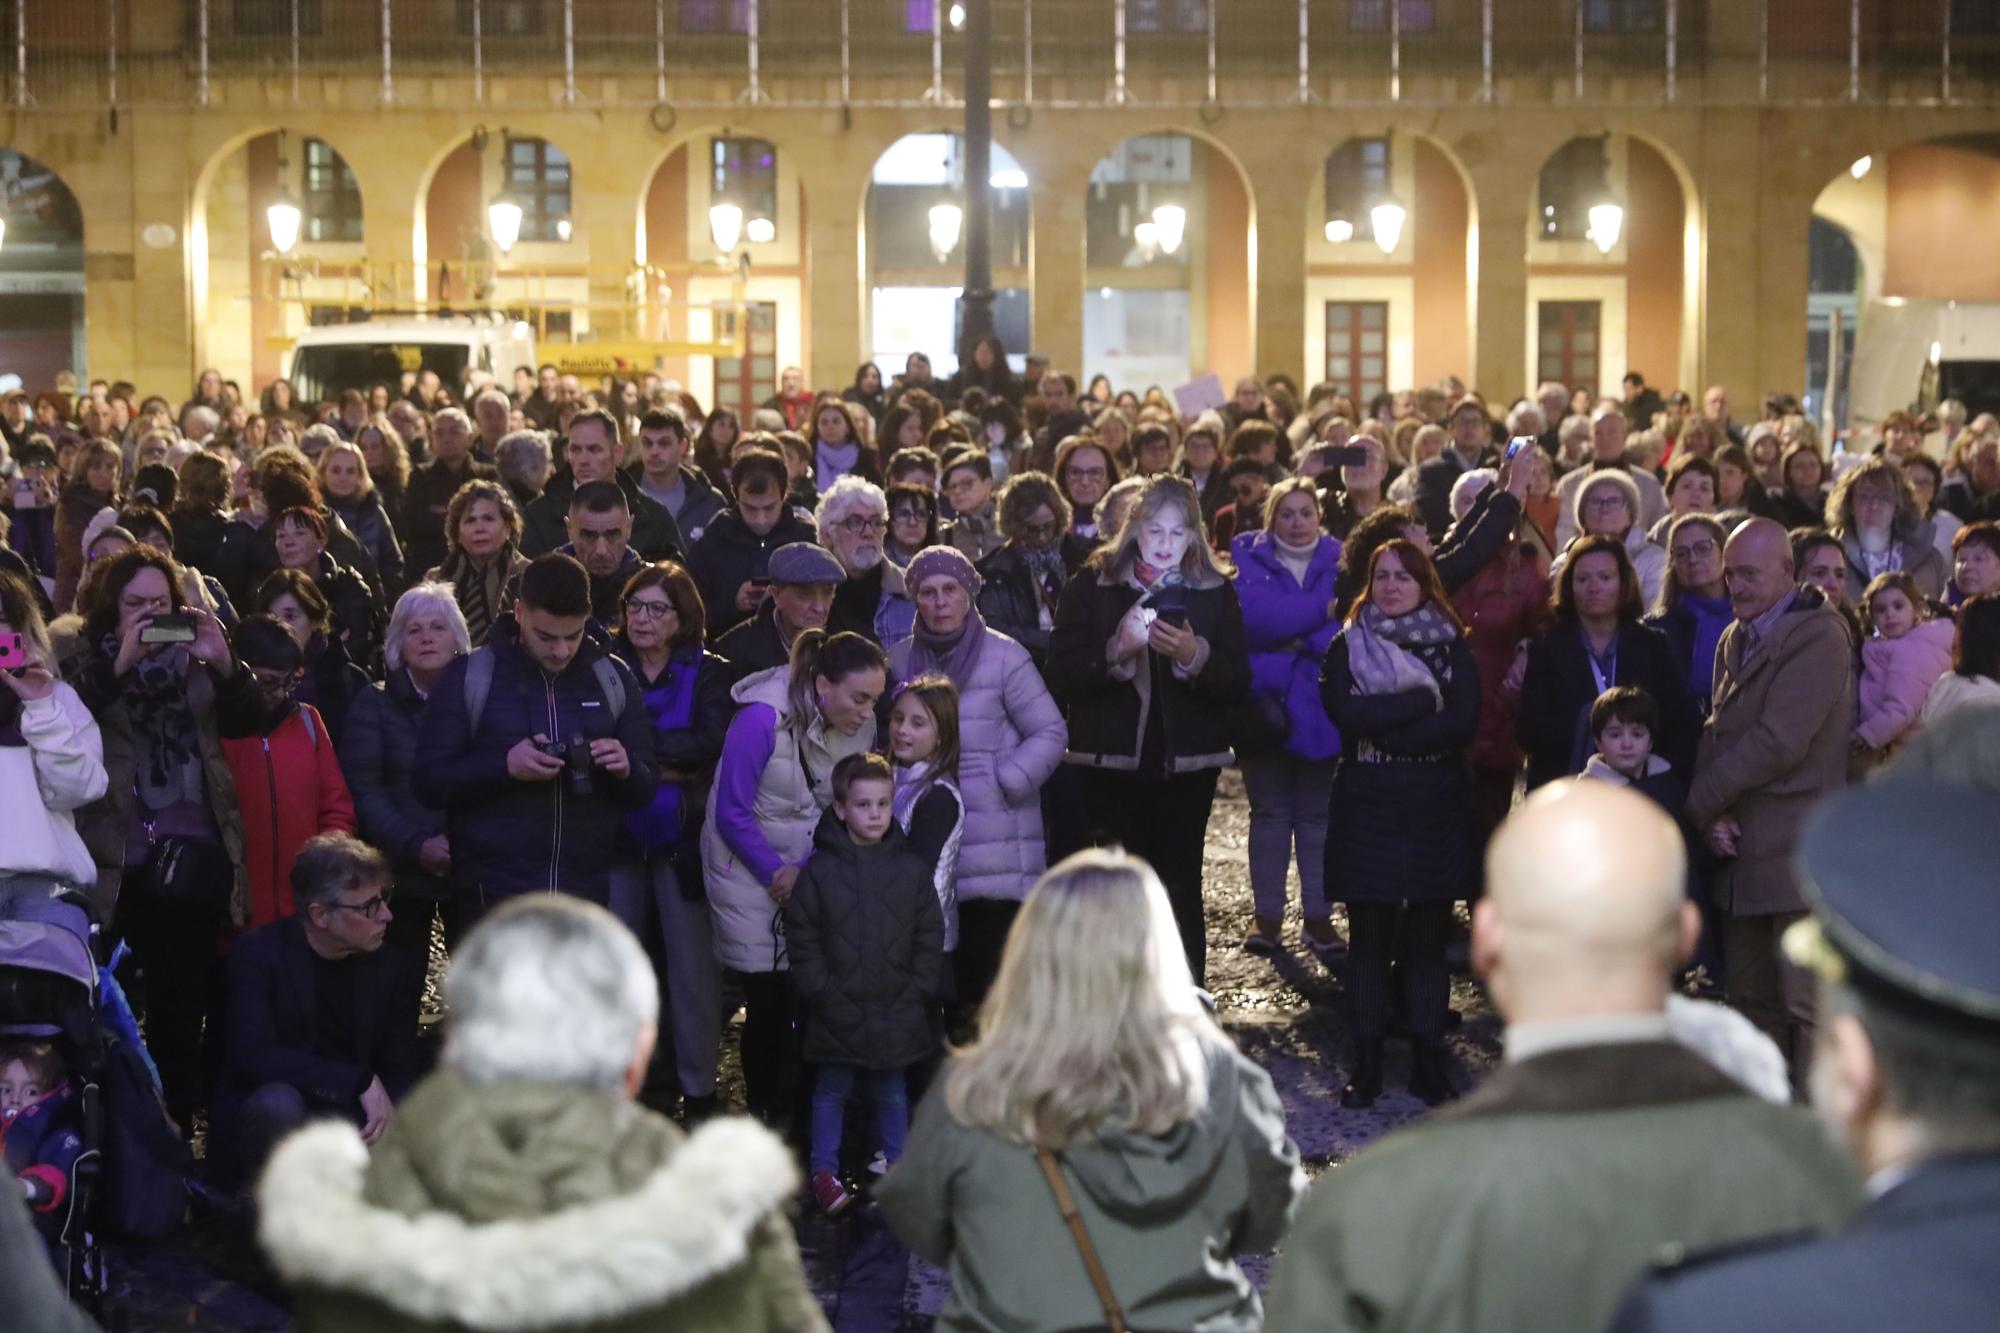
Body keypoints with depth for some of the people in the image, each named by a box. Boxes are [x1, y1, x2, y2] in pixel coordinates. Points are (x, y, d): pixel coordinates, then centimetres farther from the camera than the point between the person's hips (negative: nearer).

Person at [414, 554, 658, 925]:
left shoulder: (614, 679, 8)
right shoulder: (469, 678, 0)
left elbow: (645, 789, 12)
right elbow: (430, 781, -4)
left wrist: (627, 769, -12)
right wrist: (504, 766, -20)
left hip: (587, 894, 3)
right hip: (494, 895, -3)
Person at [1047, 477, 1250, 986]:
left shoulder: (1215, 592, 6)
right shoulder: (1091, 586, 2)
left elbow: (1238, 683, 0)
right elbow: (1061, 676, -4)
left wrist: (1194, 656, -19)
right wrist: (1117, 651, -20)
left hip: (1186, 765, 1)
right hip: (1112, 762, -1)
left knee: (1180, 884, 0)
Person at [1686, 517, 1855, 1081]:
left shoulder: (1817, 637, -12)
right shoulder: (1735, 639, 16)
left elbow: (1779, 742, -19)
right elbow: (1716, 731, 12)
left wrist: (1699, 803, -10)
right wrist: (1712, 815, -6)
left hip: (1798, 851, -9)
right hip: (1742, 848, 9)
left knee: (1807, 1004, -8)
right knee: (1750, 997, 14)